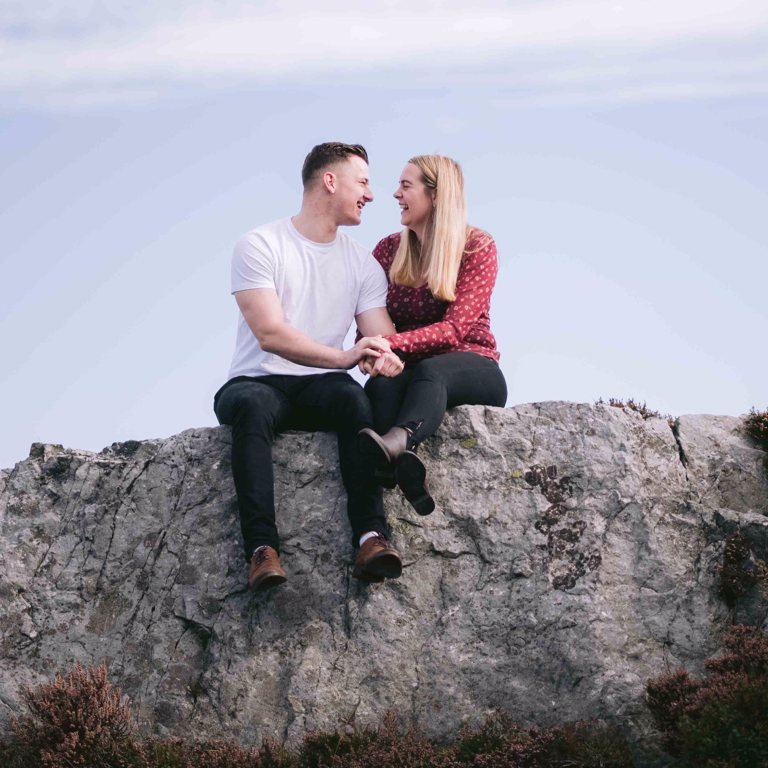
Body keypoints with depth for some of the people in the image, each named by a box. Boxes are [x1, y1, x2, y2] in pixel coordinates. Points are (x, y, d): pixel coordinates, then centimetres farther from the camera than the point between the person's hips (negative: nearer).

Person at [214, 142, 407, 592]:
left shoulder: (363, 264, 13)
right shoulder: (260, 246, -3)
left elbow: (382, 339, 3)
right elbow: (270, 334, -16)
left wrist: (388, 359, -24)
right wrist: (342, 356, -29)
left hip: (319, 387, 3)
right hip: (258, 381, -3)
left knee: (354, 397, -33)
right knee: (253, 404, -39)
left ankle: (372, 537, -44)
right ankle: (263, 547, -46)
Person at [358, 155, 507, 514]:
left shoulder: (477, 247, -3)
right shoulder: (388, 250, 11)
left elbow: (454, 330, -15)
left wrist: (388, 343, -30)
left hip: (471, 370, -3)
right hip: (407, 372, 3)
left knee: (430, 370, -39)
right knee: (381, 384, -35)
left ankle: (395, 442, -70)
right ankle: (405, 465, -64)